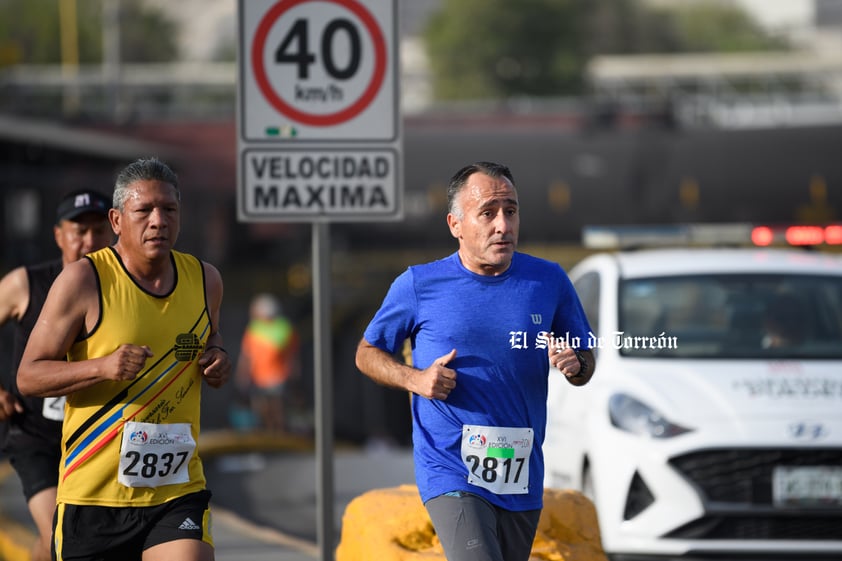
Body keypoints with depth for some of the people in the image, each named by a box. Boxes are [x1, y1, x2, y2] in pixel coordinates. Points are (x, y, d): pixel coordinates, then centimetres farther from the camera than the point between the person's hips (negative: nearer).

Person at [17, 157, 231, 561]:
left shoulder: (204, 279, 7)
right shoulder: (83, 280, -8)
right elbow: (28, 377, -7)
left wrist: (218, 361, 4)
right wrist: (102, 366, -23)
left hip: (177, 492, 2)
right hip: (93, 494, -2)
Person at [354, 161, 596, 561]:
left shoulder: (549, 281, 4)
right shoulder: (418, 285, -3)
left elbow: (586, 362, 13)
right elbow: (367, 353, 8)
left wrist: (574, 365, -11)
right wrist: (415, 379, -11)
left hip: (522, 479, 4)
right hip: (452, 477, -4)